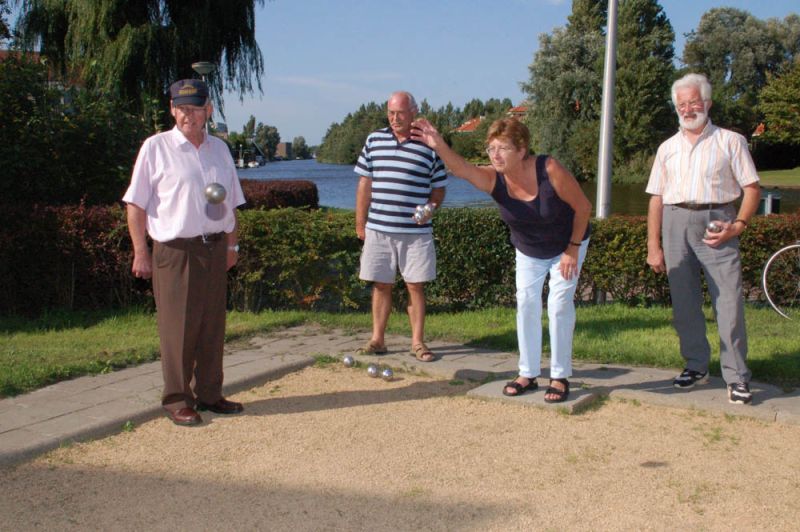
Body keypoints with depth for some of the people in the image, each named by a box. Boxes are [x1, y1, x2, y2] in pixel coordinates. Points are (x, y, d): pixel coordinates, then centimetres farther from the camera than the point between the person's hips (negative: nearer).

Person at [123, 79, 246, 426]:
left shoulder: (219, 149, 13)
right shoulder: (156, 148, -3)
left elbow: (230, 202, 19)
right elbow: (136, 204, -5)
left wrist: (231, 244, 15)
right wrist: (140, 252, -9)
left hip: (214, 249, 5)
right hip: (174, 250, -5)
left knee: (213, 325, 10)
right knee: (177, 326, -1)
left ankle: (209, 394, 21)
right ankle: (177, 400, 10)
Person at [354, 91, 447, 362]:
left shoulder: (429, 146, 0)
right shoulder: (374, 140, 7)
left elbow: (439, 187, 7)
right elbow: (365, 183, 11)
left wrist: (430, 207, -14)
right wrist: (360, 223, 8)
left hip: (416, 232, -2)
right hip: (378, 229, 2)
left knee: (416, 286, 3)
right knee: (381, 285, 7)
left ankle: (418, 341, 14)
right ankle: (377, 340, 18)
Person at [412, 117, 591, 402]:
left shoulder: (550, 170, -34)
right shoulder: (493, 179, -26)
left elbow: (583, 207, -21)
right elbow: (461, 168, -48)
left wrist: (573, 249, -17)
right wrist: (440, 146, -68)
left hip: (567, 247, -3)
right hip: (528, 251, 3)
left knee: (559, 305, -7)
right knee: (526, 304, 0)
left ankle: (560, 377, 6)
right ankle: (528, 374, 12)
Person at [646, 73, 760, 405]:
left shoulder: (730, 142, 6)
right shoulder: (668, 148, 16)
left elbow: (752, 188, 2)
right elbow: (656, 198, 12)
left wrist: (738, 225, -13)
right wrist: (653, 246, 5)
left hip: (716, 223, -3)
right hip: (676, 224, 4)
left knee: (729, 302, -8)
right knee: (684, 302, 7)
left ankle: (737, 377, -2)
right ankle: (696, 366, 21)